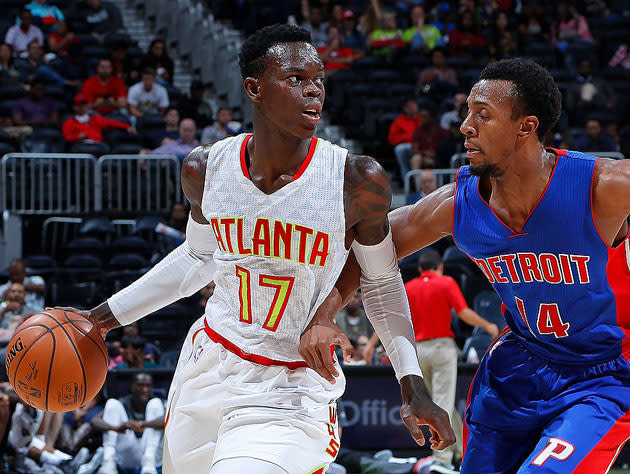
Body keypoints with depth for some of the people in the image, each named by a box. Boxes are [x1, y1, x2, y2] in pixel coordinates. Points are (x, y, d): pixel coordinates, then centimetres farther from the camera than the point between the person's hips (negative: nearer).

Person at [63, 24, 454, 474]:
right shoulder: (206, 168, -6)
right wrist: (112, 312, 18)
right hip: (210, 365, 4)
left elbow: (382, 283, 1)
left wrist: (412, 383, -6)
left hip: (291, 392, -4)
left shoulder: (358, 181, -16)